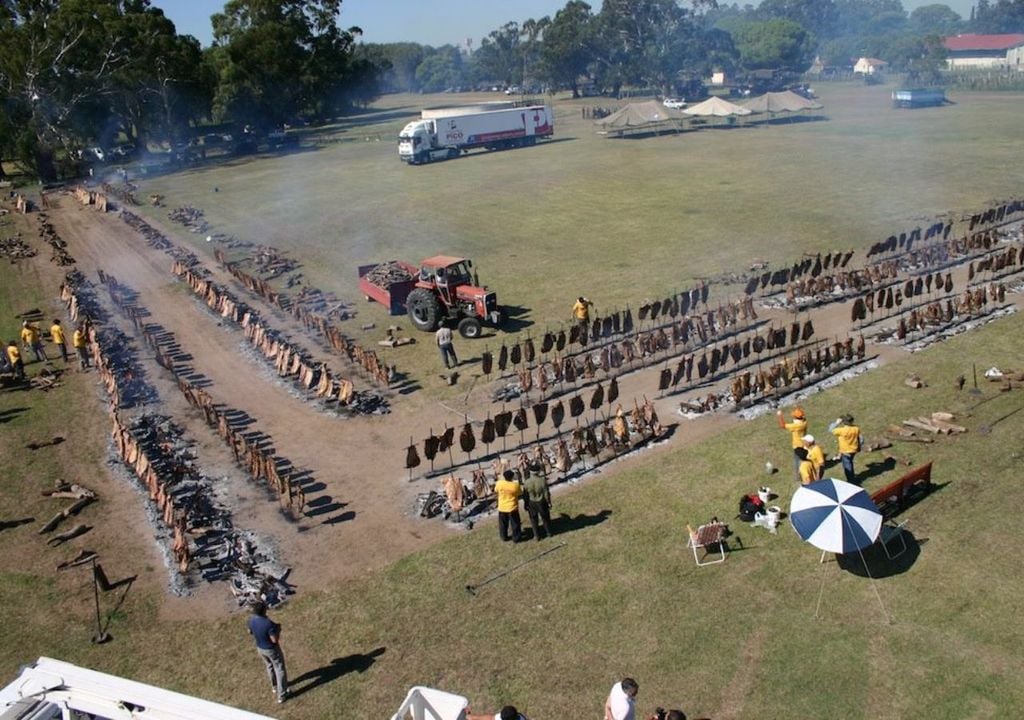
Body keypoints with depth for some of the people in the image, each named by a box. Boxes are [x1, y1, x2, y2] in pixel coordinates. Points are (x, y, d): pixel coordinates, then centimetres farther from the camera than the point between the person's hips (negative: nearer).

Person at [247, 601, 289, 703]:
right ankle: (281, 695, 18)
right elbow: (275, 640, -29)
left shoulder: (251, 619, -15)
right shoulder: (268, 623, -35)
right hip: (271, 649, -7)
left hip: (260, 648, 7)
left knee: (269, 666, 30)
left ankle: (275, 687, 50)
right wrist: (278, 629, -14)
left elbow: (250, 632, 5)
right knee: (280, 670, 11)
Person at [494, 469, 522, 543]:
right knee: (515, 524, 16)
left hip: (502, 508, 2)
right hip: (512, 508, -2)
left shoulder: (499, 483, -15)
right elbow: (520, 493, 0)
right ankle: (516, 538, 25)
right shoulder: (515, 485, -19)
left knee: (503, 524, 20)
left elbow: (496, 491, 3)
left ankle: (504, 537, 33)